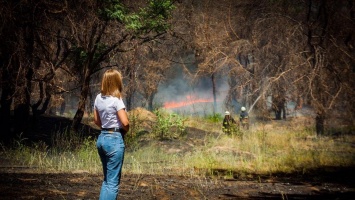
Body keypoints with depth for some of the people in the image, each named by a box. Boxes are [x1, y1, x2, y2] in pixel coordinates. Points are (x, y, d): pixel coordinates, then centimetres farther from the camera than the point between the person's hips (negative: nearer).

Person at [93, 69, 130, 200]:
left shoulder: (99, 98, 6)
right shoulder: (116, 100, -15)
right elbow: (125, 122, -20)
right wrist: (125, 131, 0)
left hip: (101, 138, 8)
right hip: (114, 140, -8)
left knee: (107, 179, 19)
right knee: (113, 182, -2)